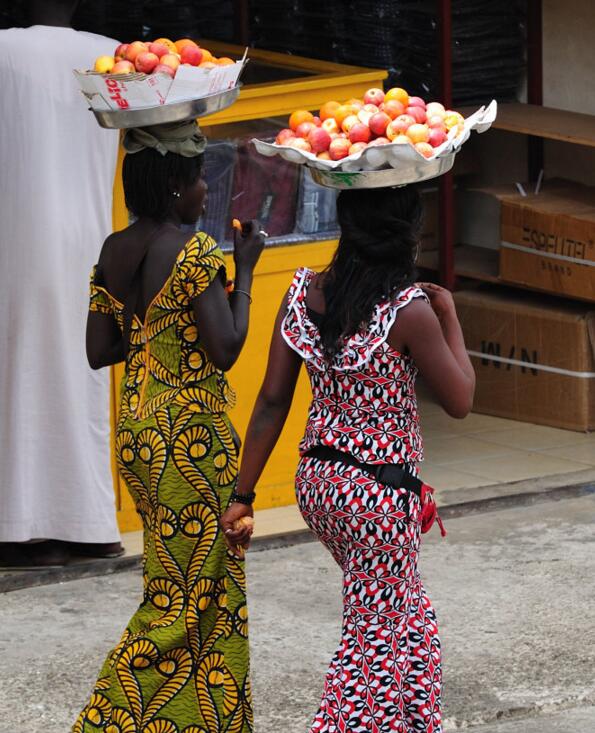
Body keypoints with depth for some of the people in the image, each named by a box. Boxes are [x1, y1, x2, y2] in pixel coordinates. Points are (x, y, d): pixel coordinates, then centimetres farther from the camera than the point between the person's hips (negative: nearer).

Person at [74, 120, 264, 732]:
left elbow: (99, 351, 8)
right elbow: (225, 348, -18)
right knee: (191, 594, -1)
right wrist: (245, 269, -9)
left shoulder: (113, 252, 6)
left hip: (136, 429, 8)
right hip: (192, 434, -8)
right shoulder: (193, 250, -16)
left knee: (174, 583, 15)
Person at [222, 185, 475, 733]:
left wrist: (244, 494, 4)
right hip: (381, 492, -7)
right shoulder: (408, 310, -19)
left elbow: (272, 400, -1)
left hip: (317, 482, 7)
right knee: (376, 637, 5)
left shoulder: (303, 294, -2)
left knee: (412, 618, 25)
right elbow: (460, 400, -10)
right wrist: (449, 316, 1)